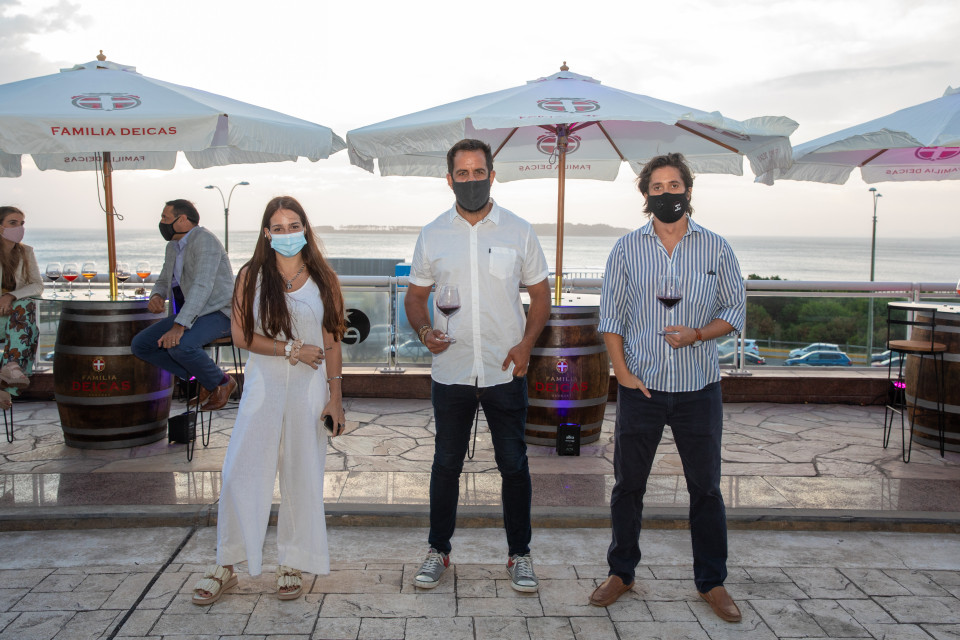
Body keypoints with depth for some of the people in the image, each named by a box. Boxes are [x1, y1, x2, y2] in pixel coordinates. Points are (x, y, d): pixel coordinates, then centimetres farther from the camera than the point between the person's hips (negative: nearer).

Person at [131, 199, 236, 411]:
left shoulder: (204, 239, -15)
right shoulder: (173, 247, 15)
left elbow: (202, 286, -26)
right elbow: (163, 281, 25)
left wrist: (179, 326, -35)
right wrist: (156, 296, -3)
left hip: (218, 313, -9)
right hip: (188, 314, 9)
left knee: (179, 345, -35)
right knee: (140, 345, -5)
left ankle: (221, 382, -6)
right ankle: (203, 379, 0)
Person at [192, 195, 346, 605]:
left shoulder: (323, 279, 2)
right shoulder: (251, 276, 1)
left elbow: (332, 343, 2)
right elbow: (242, 334, -2)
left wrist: (335, 397, -1)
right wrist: (291, 350, -12)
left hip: (309, 388, 0)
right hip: (262, 386, 0)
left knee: (302, 477, 6)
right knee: (240, 474, -1)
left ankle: (293, 564, 21)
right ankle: (225, 566, 14)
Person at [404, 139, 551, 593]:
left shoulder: (518, 231, 1)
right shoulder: (432, 235, 4)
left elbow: (540, 294, 6)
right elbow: (415, 295, 10)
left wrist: (527, 342, -9)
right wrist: (424, 330, -11)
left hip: (505, 372, -1)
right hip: (450, 372, 1)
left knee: (514, 466, 7)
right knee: (446, 465, 11)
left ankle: (519, 554, 23)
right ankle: (438, 550, 28)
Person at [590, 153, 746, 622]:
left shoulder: (716, 248, 4)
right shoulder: (626, 249, 4)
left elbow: (734, 311, 6)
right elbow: (611, 314, 4)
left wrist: (698, 334, -13)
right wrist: (621, 371, -5)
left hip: (699, 388, 0)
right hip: (640, 386, 0)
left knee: (705, 487, 8)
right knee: (628, 483, 9)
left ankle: (711, 582, 23)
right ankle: (621, 572, 26)